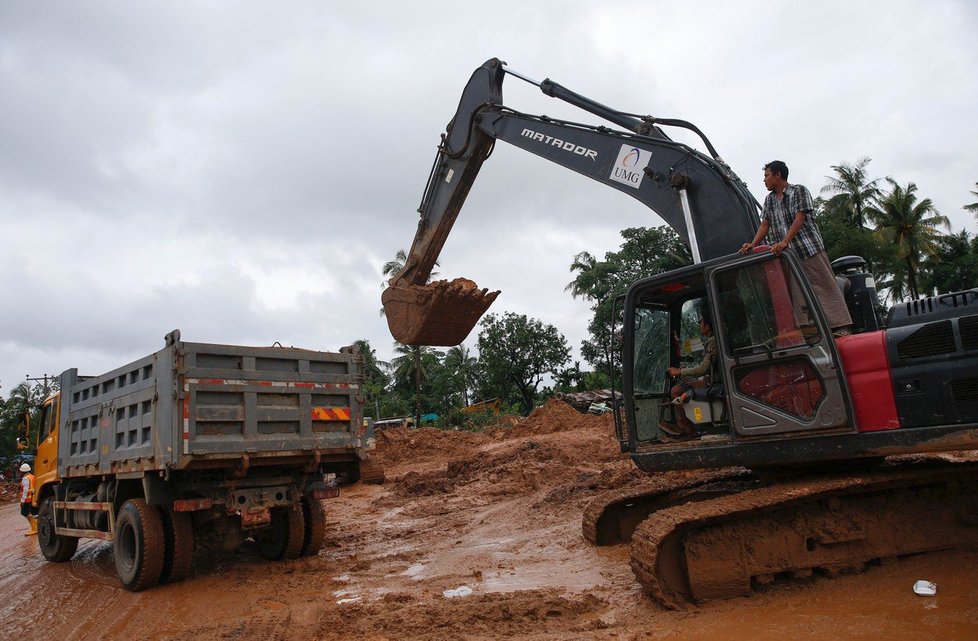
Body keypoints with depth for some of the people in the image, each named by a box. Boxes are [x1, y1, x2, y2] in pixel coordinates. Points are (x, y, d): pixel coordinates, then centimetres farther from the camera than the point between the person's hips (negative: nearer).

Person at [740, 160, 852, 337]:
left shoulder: (799, 191, -2)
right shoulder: (769, 199, 16)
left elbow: (799, 219, -13)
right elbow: (765, 224, 13)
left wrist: (784, 242, -23)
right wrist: (752, 245, -2)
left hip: (809, 248, -6)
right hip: (786, 255, 6)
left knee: (825, 286, -5)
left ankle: (840, 327, -5)